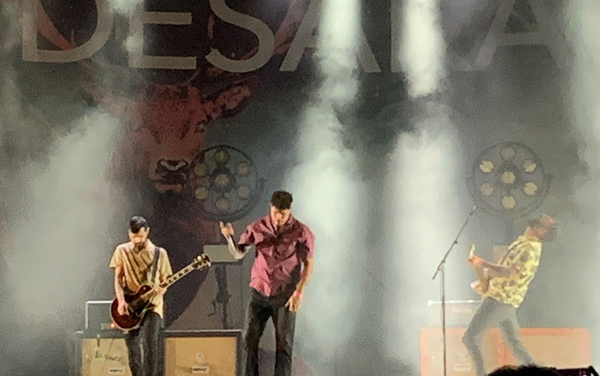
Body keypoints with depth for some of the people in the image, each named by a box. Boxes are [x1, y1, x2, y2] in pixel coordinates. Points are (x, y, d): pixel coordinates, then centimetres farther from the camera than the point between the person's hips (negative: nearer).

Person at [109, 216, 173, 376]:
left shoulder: (159, 253, 3)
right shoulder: (122, 251, 5)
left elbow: (164, 281, 7)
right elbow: (118, 278, 3)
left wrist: (159, 291, -15)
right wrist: (121, 301, -12)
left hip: (152, 305, -2)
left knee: (150, 345, -18)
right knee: (133, 349, 5)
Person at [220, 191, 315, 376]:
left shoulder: (301, 232, -6)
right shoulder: (257, 228, 1)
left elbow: (308, 264, -3)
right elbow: (238, 253, 1)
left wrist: (299, 291, -13)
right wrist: (229, 238, -20)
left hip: (284, 295, -2)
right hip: (259, 292, 2)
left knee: (284, 345, 0)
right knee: (249, 340, 1)